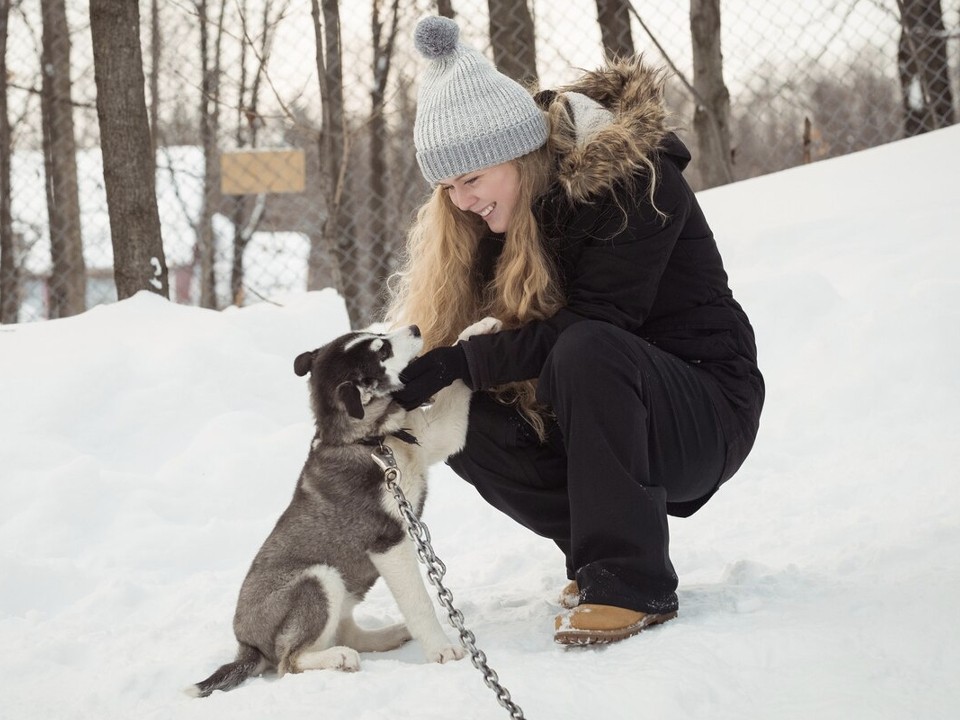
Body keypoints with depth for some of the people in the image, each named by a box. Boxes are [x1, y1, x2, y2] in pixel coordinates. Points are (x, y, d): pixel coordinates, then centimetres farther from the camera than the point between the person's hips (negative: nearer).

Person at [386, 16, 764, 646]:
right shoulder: (507, 212, 1)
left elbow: (595, 323, -28)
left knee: (587, 350, -35)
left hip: (708, 414, -7)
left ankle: (632, 582, -28)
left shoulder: (630, 178, -21)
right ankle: (599, 544, -1)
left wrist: (461, 362, -30)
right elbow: (447, 321, -1)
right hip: (591, 415, 7)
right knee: (468, 422, -18)